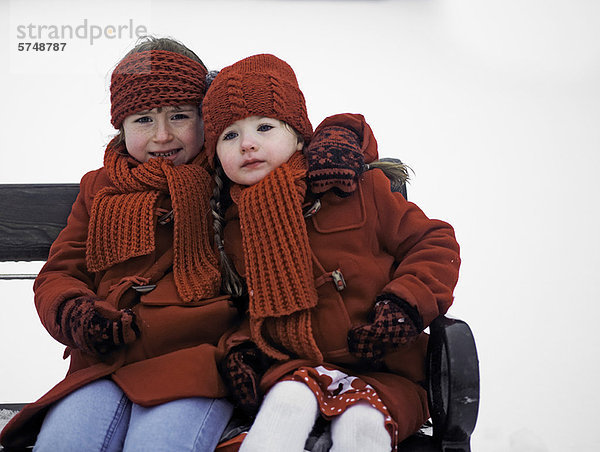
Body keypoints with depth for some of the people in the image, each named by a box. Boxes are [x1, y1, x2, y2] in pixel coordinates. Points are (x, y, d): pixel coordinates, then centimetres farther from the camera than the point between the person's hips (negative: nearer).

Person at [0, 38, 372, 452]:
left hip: (201, 353, -3)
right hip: (107, 361, 4)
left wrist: (329, 150, -15)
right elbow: (59, 273, 19)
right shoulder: (99, 189, 22)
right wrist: (73, 312, -5)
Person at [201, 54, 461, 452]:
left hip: (383, 371, -2)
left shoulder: (357, 185, 0)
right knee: (287, 401, -30)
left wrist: (403, 305, -12)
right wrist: (240, 347, 2)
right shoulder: (232, 229, 9)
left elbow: (433, 243, 3)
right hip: (295, 366, 2)